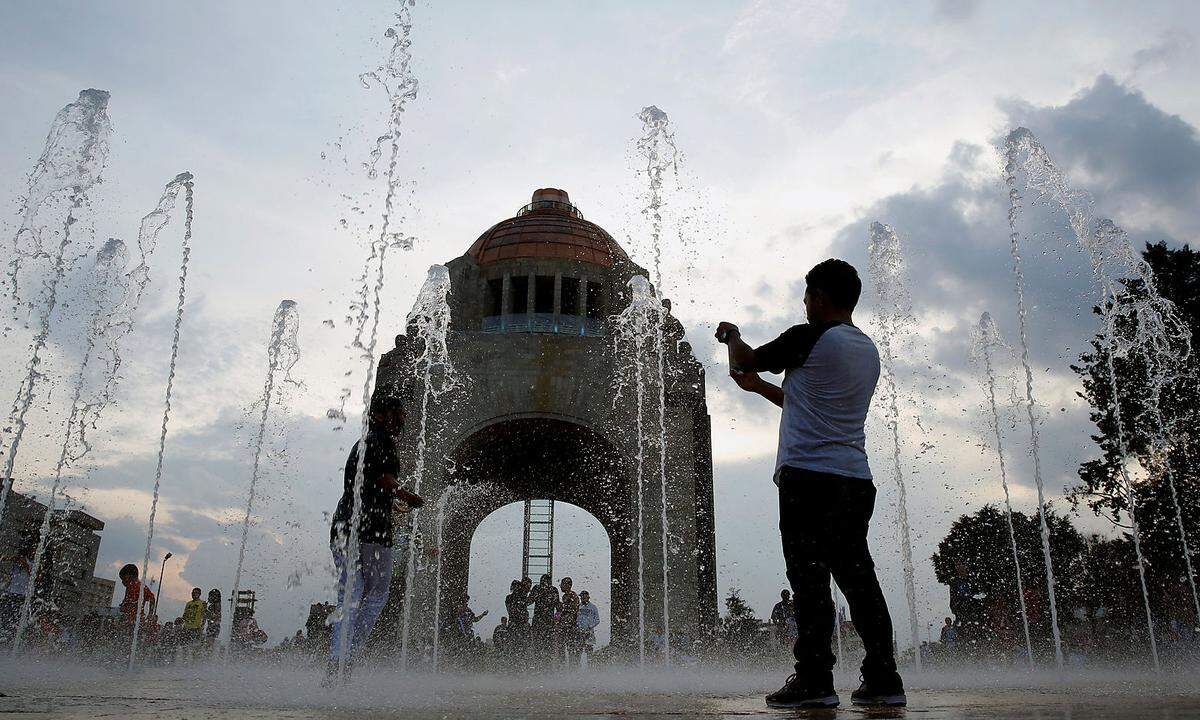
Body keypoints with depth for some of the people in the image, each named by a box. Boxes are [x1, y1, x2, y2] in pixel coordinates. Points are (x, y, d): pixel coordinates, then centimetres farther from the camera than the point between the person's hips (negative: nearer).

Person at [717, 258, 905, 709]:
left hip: (808, 473, -8)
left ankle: (813, 680, -5)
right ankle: (884, 680, 10)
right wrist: (759, 387, 34)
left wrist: (731, 335, 28)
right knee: (857, 576, 8)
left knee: (809, 578, -6)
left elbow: (746, 361, 7)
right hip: (856, 479, 8)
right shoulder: (868, 351, 19)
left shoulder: (810, 338, -6)